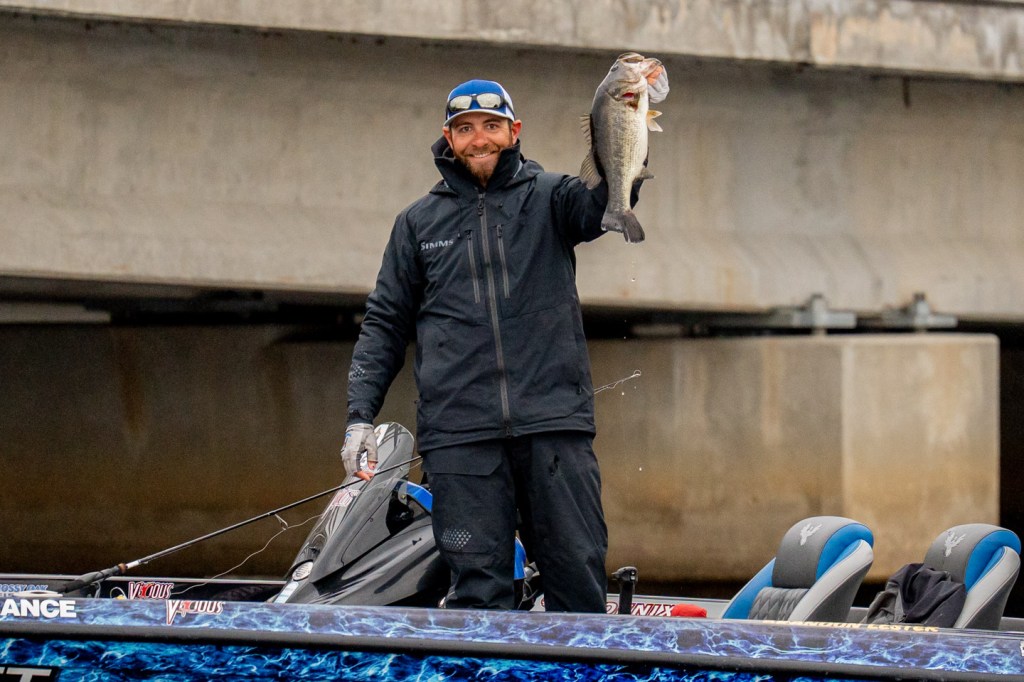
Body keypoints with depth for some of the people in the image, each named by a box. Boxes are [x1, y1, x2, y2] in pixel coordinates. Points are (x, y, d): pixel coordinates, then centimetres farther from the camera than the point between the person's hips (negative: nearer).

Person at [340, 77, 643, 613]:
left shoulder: (549, 197, 13)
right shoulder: (418, 222, 18)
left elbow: (601, 205, -9)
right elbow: (385, 324, 17)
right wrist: (360, 415, 5)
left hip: (555, 426, -1)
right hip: (459, 433, 1)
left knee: (579, 576, -4)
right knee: (477, 587, -6)